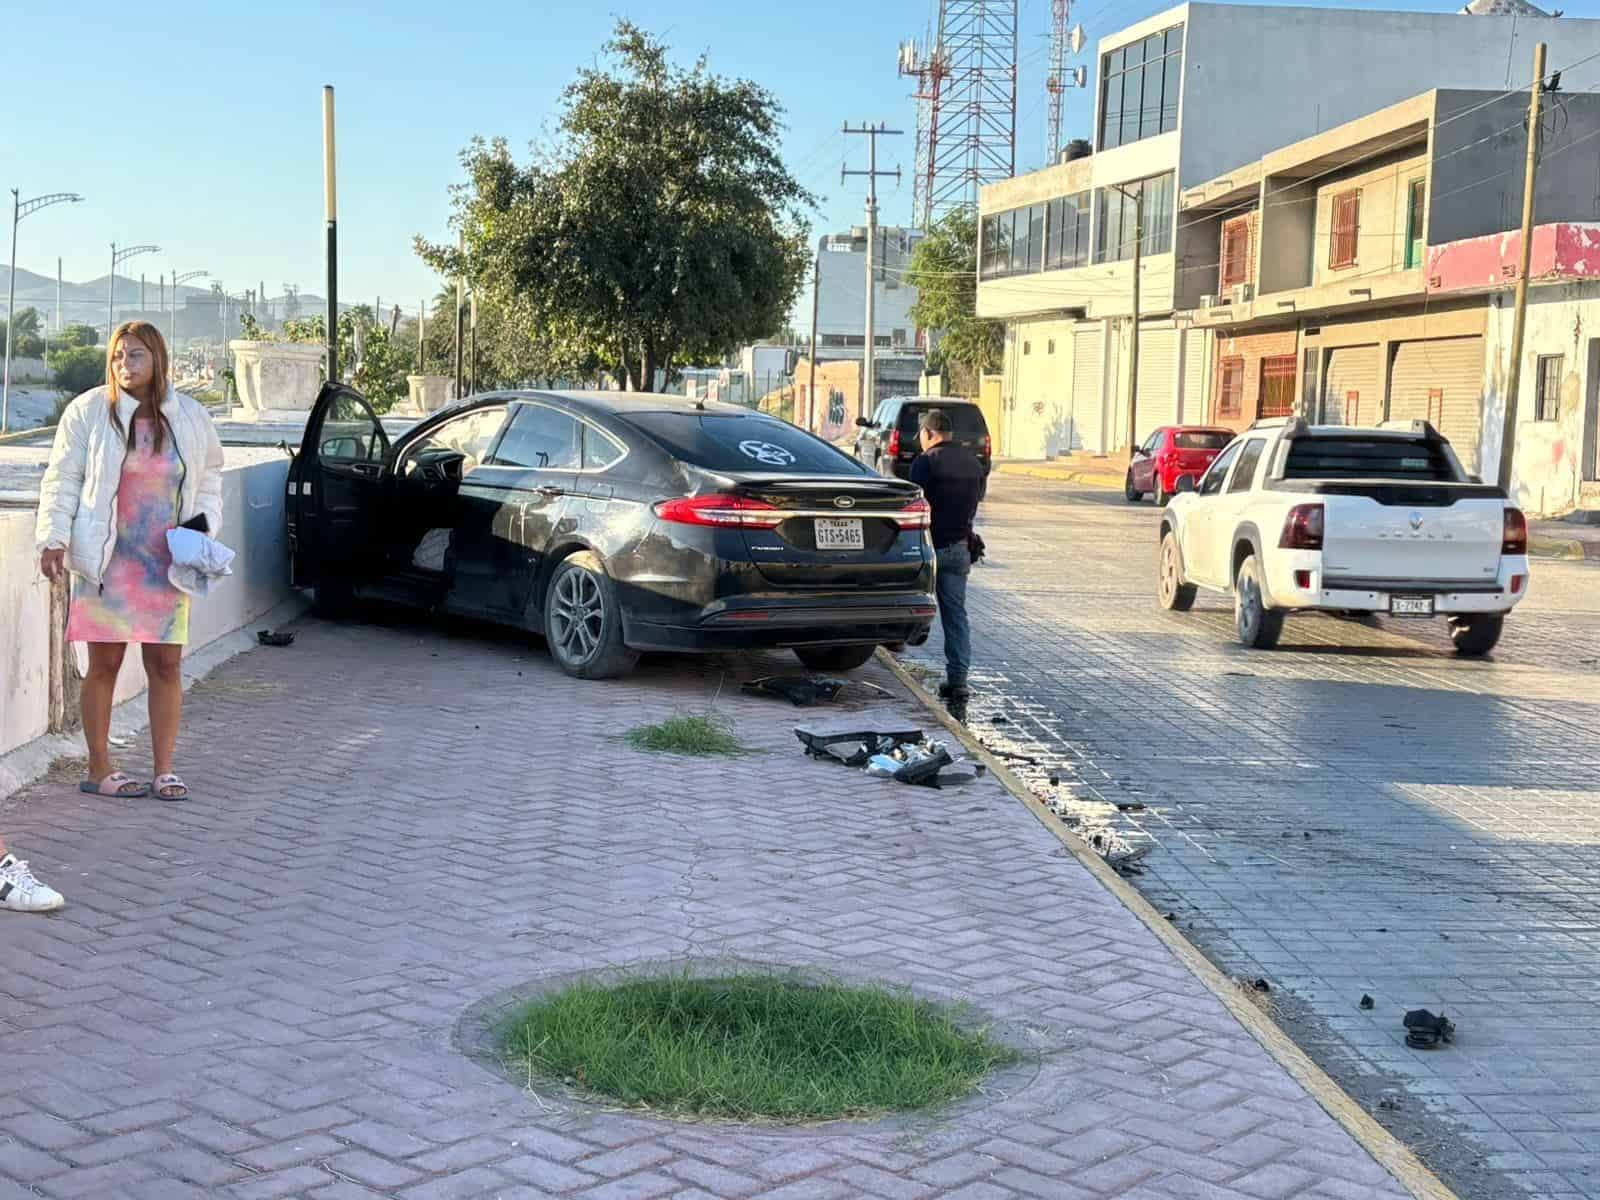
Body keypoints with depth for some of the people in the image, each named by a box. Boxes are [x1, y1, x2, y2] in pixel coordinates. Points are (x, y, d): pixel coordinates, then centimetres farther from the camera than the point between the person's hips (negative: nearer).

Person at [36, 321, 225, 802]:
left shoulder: (190, 417, 6)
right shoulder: (89, 411, -3)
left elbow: (209, 477, 18)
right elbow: (62, 479, 0)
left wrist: (204, 523, 3)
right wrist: (54, 538, -8)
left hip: (166, 563, 3)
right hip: (106, 560, -2)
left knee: (167, 663, 3)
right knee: (104, 663, 2)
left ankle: (164, 770, 12)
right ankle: (99, 768, 14)